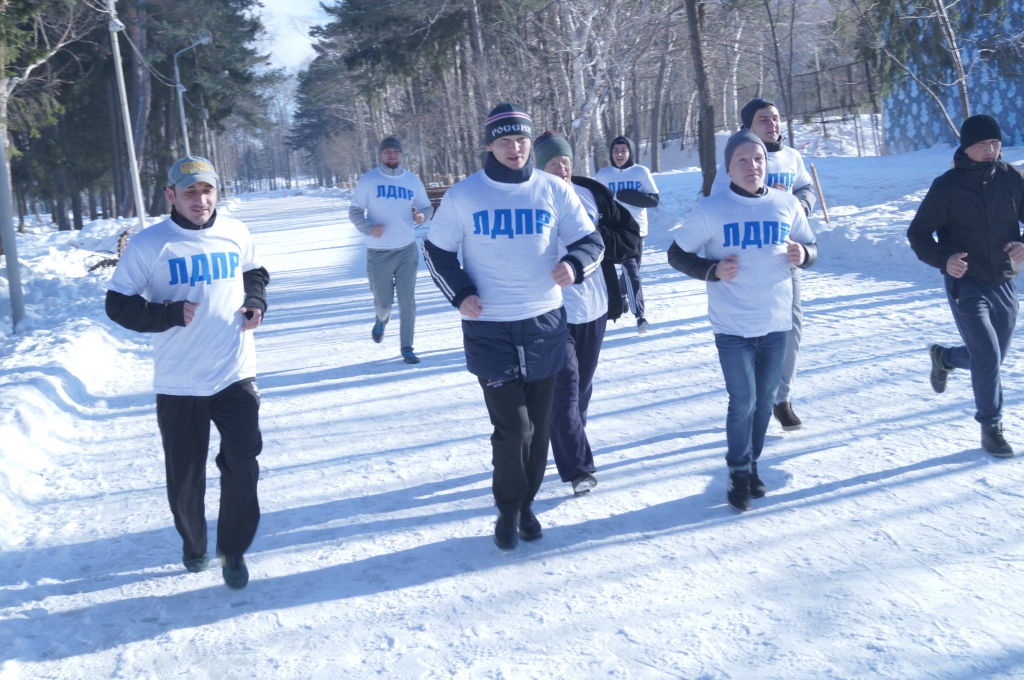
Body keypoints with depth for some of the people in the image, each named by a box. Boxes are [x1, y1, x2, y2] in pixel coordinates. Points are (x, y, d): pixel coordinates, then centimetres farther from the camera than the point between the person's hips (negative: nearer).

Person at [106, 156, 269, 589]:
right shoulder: (149, 244, -10)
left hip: (236, 376, 2)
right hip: (178, 385, -2)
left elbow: (254, 273, 21)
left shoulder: (235, 234, 2)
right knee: (185, 475, 11)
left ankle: (233, 550, 20)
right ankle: (193, 544, 36)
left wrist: (256, 302, 1)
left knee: (241, 467, 1)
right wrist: (169, 314, -20)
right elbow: (118, 304, -7)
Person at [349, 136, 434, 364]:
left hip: (407, 250, 2)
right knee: (383, 302, 5)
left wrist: (422, 216, -11)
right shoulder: (368, 180, -3)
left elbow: (426, 208, 13)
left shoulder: (413, 181, 5)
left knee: (407, 301, 0)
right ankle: (382, 319, 42)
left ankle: (407, 347, 11)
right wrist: (369, 228, -20)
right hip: (378, 253, -2)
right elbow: (355, 212, -1)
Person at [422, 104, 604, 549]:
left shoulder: (553, 190, -1)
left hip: (545, 325, 2)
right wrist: (459, 293, -8)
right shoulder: (463, 196, -4)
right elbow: (436, 250, 8)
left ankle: (526, 504, 32)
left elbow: (590, 241, 6)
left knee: (539, 425, 12)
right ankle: (508, 509, 17)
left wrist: (574, 264, -17)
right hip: (489, 329, -2)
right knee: (512, 427, -6)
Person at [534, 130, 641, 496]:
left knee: (582, 386, 17)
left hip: (595, 308, 4)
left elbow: (632, 237, 3)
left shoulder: (594, 194, 1)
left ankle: (568, 446, 37)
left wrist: (598, 242, -12)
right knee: (565, 389, -6)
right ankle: (578, 467, 2)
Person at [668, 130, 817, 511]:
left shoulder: (787, 204, 2)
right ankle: (740, 475, 16)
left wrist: (803, 255, -11)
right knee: (742, 404, -2)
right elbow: (677, 254, 1)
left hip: (776, 322, 3)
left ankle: (752, 467, 31)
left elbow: (811, 248, 13)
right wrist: (712, 270, -16)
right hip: (732, 326, -3)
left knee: (765, 402, 13)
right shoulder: (710, 210, -6)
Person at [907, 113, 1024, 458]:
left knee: (994, 357, 16)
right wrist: (943, 260, -23)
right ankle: (991, 427, 3)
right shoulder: (947, 186, -11)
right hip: (966, 284, -4)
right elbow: (918, 233, -5)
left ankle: (945, 356, 45)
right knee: (987, 355, -13)